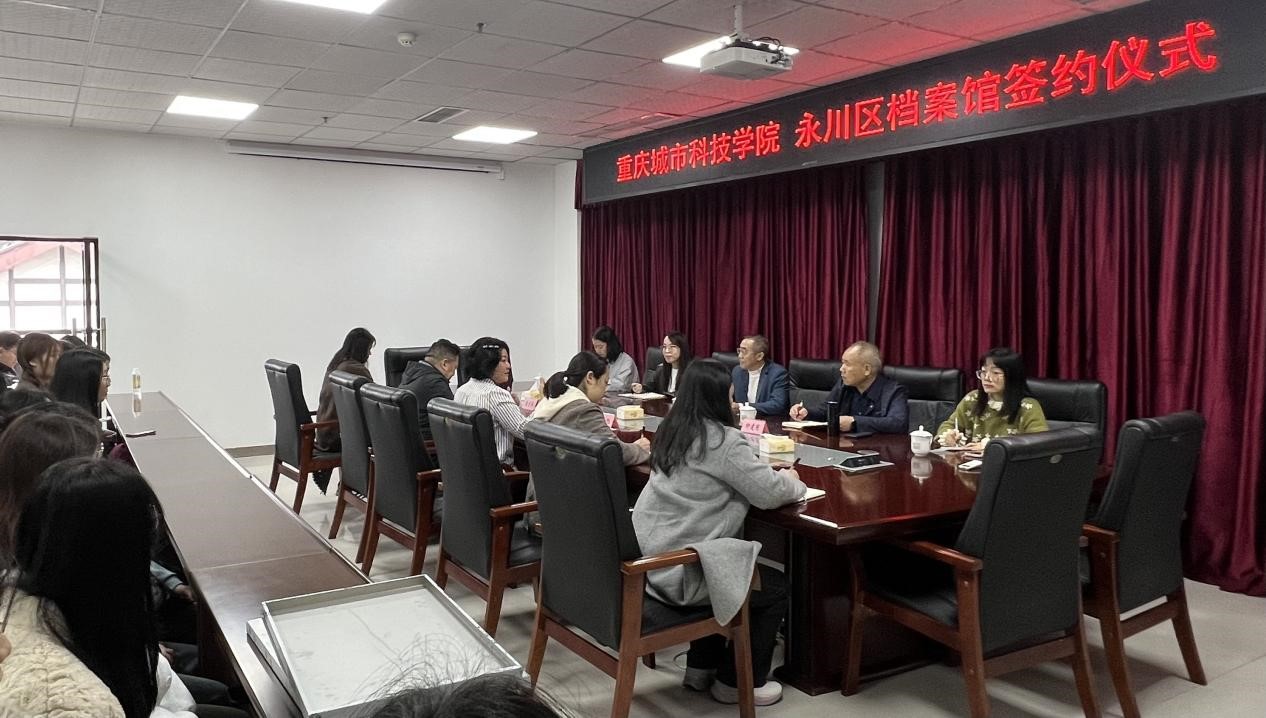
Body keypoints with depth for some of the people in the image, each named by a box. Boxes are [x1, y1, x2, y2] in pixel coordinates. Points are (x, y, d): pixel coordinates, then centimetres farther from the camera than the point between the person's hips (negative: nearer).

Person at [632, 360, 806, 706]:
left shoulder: (670, 430, 8)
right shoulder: (722, 439, -17)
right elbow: (769, 493, -13)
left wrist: (775, 475, 17)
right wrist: (790, 480, 10)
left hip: (652, 556, 9)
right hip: (682, 568, -9)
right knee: (776, 587, 10)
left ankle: (701, 666, 36)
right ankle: (736, 681, 22)